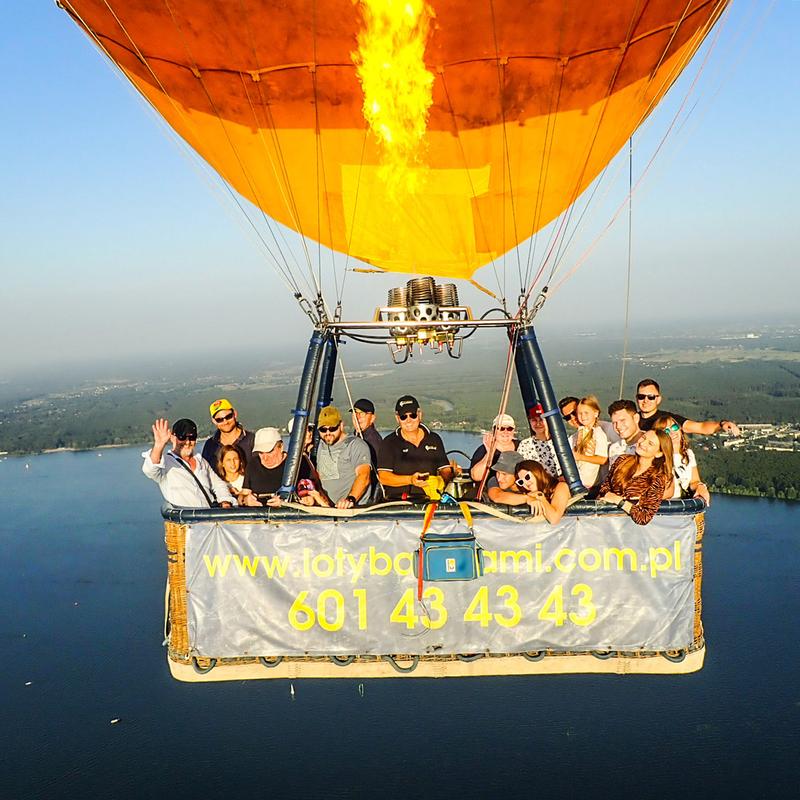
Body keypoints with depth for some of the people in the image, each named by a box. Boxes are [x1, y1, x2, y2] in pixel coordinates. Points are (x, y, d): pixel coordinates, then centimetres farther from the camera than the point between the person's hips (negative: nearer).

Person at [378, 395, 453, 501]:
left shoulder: (434, 439, 18)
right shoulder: (388, 443, 7)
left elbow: (445, 470, 17)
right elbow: (383, 477, -2)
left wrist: (441, 480, -6)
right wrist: (410, 480, -15)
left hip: (429, 499, 3)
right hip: (397, 501, -2)